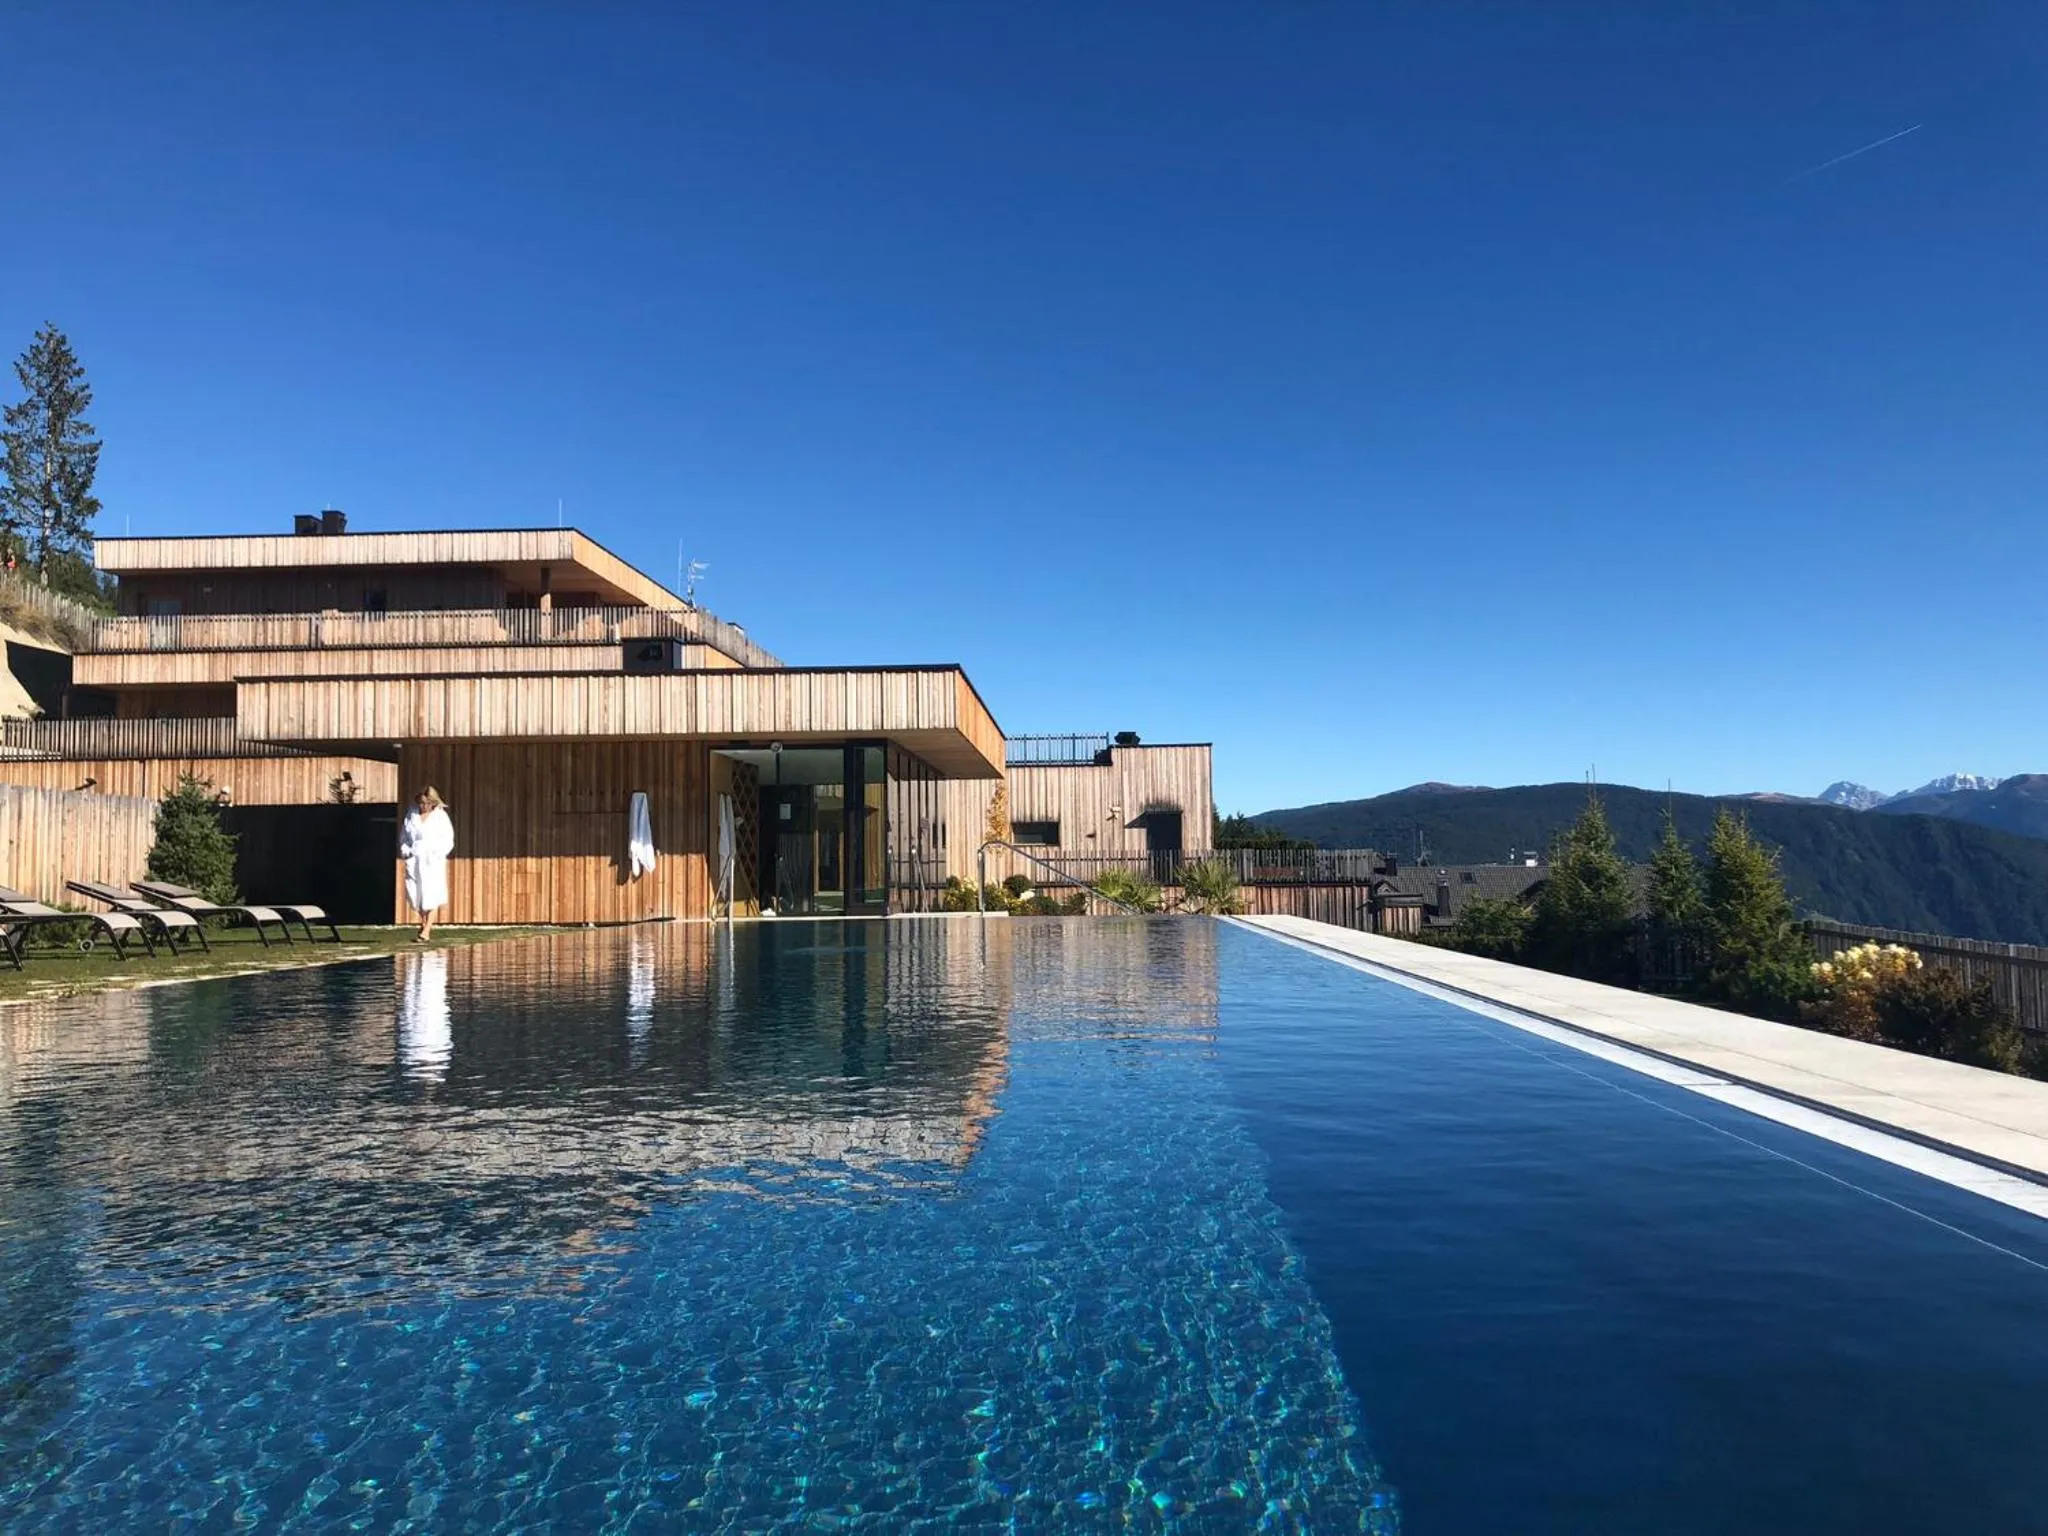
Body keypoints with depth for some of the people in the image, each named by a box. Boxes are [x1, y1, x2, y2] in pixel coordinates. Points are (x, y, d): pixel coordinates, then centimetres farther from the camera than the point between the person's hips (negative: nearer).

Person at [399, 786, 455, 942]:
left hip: (433, 861, -3)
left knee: (431, 897, -8)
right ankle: (424, 924, 29)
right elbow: (404, 836, 15)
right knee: (416, 894, 7)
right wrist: (405, 851, 0)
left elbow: (448, 840, 1)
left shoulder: (440, 816, 0)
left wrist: (439, 853, -13)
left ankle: (425, 932, -7)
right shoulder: (411, 815, 8)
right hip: (414, 861, 3)